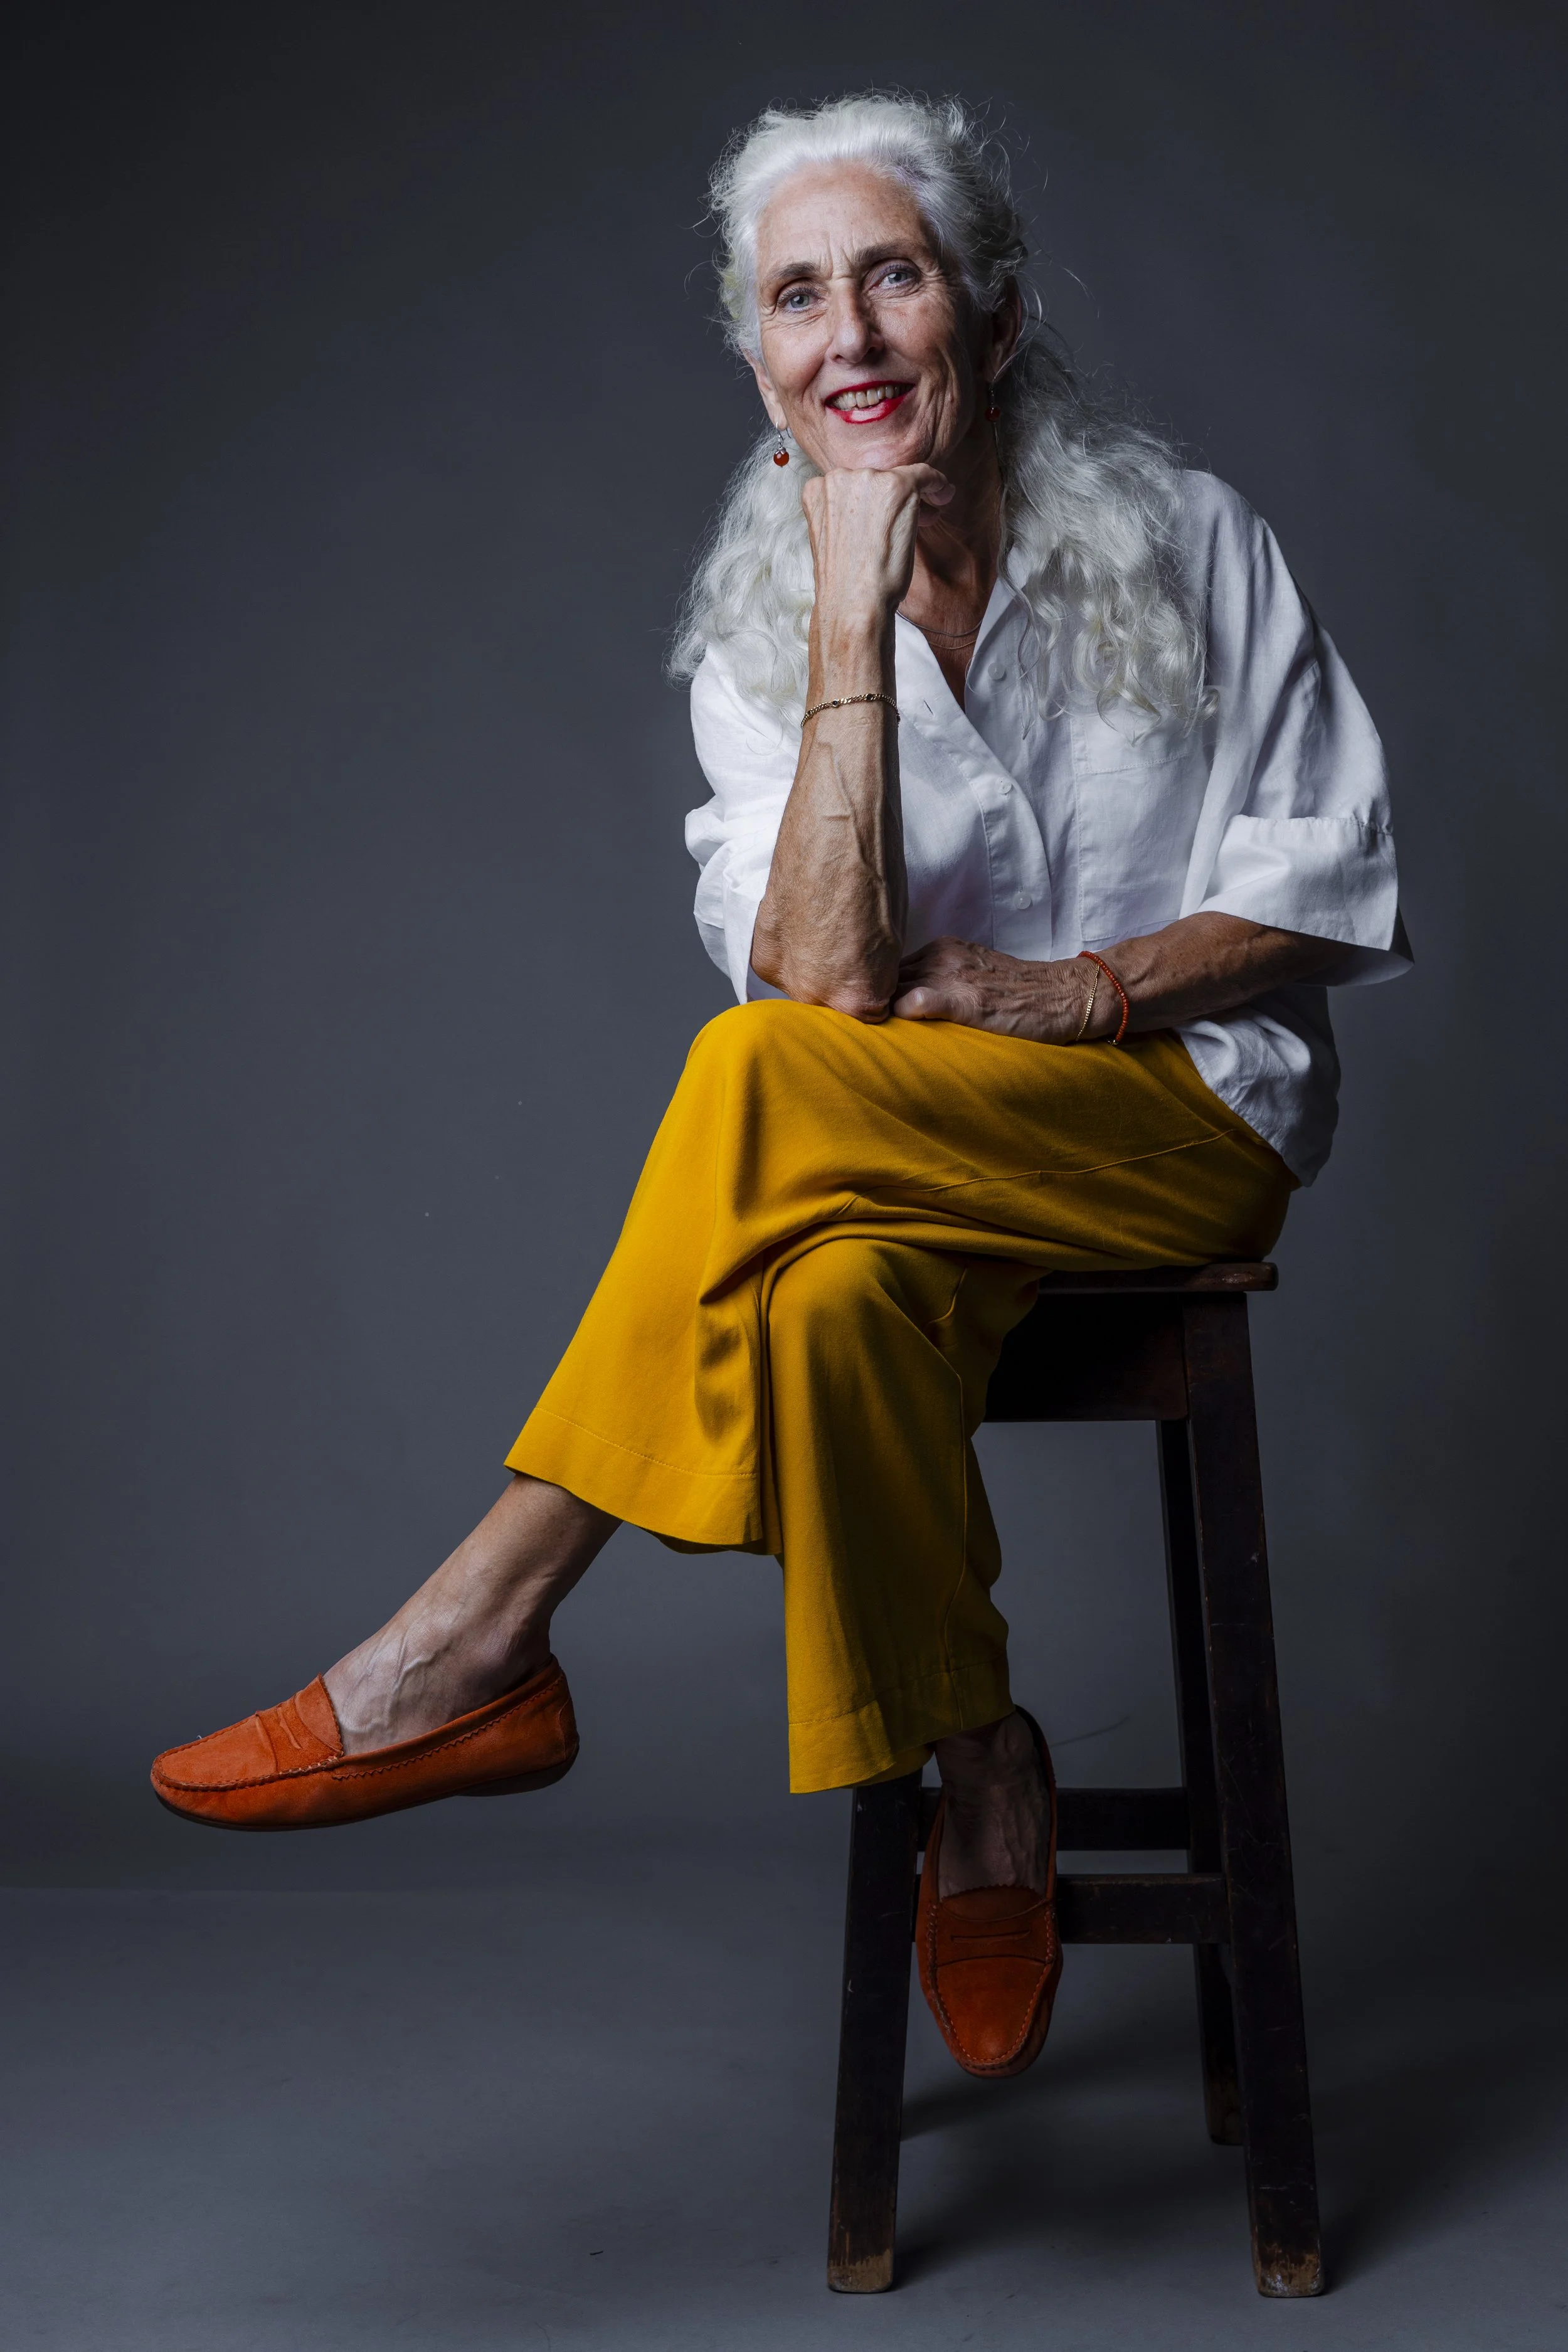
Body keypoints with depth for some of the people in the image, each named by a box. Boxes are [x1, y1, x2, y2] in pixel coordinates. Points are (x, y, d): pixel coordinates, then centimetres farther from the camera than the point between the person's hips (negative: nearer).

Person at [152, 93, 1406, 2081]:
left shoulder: (1184, 542, -1)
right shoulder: (761, 634, 3)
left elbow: (1335, 892, 1)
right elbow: (829, 976, -15)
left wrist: (1082, 985, -13)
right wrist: (853, 618, -18)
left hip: (1197, 1114, -2)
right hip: (917, 1173, 3)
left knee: (763, 1083, -31)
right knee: (832, 1297, -36)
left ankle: (478, 1644, -21)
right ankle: (978, 1790, -14)